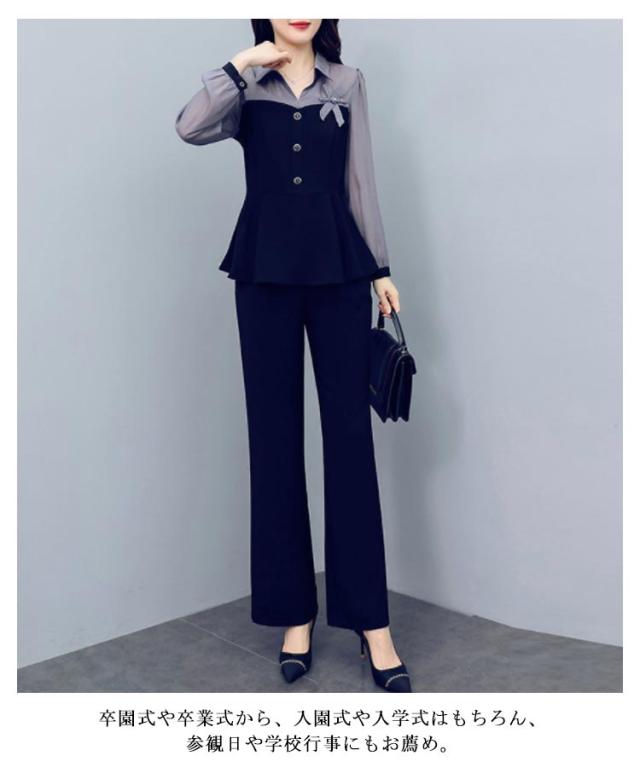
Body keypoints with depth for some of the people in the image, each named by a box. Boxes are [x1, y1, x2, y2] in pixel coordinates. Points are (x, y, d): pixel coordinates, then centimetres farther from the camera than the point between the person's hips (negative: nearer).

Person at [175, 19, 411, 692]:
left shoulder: (348, 84, 13)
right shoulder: (246, 88, 9)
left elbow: (361, 182, 11)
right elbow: (190, 127, -11)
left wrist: (381, 268, 7)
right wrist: (242, 64, -9)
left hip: (340, 273, 1)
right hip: (265, 275, 0)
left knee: (349, 435, -2)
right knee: (275, 437, 2)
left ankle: (371, 621, 5)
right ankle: (294, 612, 14)